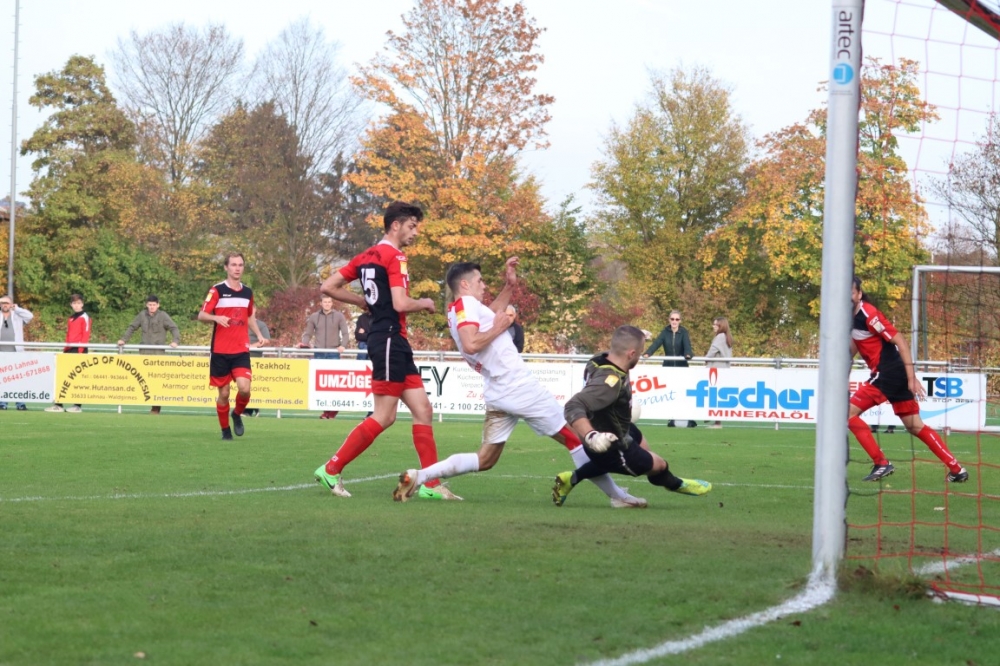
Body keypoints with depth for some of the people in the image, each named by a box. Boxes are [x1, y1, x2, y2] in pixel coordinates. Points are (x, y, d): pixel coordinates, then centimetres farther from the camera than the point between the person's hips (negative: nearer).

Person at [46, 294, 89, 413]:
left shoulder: (84, 317, -3)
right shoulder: (70, 319, 19)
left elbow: (86, 335, -10)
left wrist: (80, 350, -17)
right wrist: (65, 349, 12)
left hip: (79, 350, -7)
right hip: (69, 350, 7)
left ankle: (78, 405, -1)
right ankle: (58, 404, 5)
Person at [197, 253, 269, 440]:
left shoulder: (247, 292, 10)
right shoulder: (217, 290, -4)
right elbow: (201, 315, -8)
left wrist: (260, 336, 12)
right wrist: (216, 318, -28)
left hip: (241, 351, 2)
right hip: (220, 352, -2)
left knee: (244, 388, -16)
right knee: (224, 393, 2)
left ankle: (237, 414, 13)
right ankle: (225, 430, 20)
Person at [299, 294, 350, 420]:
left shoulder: (339, 316, 6)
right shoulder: (314, 317, 12)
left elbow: (345, 333, 2)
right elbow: (308, 334, 14)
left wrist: (343, 345, -15)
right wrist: (304, 343, -5)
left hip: (333, 353, -2)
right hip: (319, 354, 2)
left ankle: (332, 409, 0)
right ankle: (325, 409, 2)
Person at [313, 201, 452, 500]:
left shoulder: (367, 256, 14)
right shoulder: (394, 256, -11)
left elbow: (328, 287, 14)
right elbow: (400, 303, -21)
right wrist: (424, 303, -2)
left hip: (394, 343, 10)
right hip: (389, 338, -10)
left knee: (422, 410, 7)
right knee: (384, 416, -7)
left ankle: (431, 484, 5)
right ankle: (331, 469, -1)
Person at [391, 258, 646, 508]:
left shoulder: (457, 311, 17)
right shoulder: (466, 303, -11)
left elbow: (490, 316, 34)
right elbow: (470, 344, -26)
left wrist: (509, 286, 26)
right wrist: (498, 328, -14)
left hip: (497, 392, 9)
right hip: (518, 387, -9)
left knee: (485, 460, 10)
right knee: (574, 438, 0)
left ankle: (418, 476, -3)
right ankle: (616, 496, 3)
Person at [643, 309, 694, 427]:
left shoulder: (683, 332, -5)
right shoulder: (665, 332, 0)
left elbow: (687, 345, -21)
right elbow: (656, 343, -14)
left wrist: (688, 355, -43)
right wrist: (647, 353, -32)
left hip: (682, 367, -2)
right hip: (668, 366, 2)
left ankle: (690, 419, 1)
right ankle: (671, 419, 5)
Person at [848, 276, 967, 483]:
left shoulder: (868, 314, -15)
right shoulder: (853, 317, 11)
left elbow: (900, 341, -18)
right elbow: (852, 351, 21)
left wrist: (911, 377, -20)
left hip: (888, 373, -9)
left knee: (848, 412, -8)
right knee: (916, 427, 13)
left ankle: (882, 464, -7)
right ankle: (957, 469, 15)